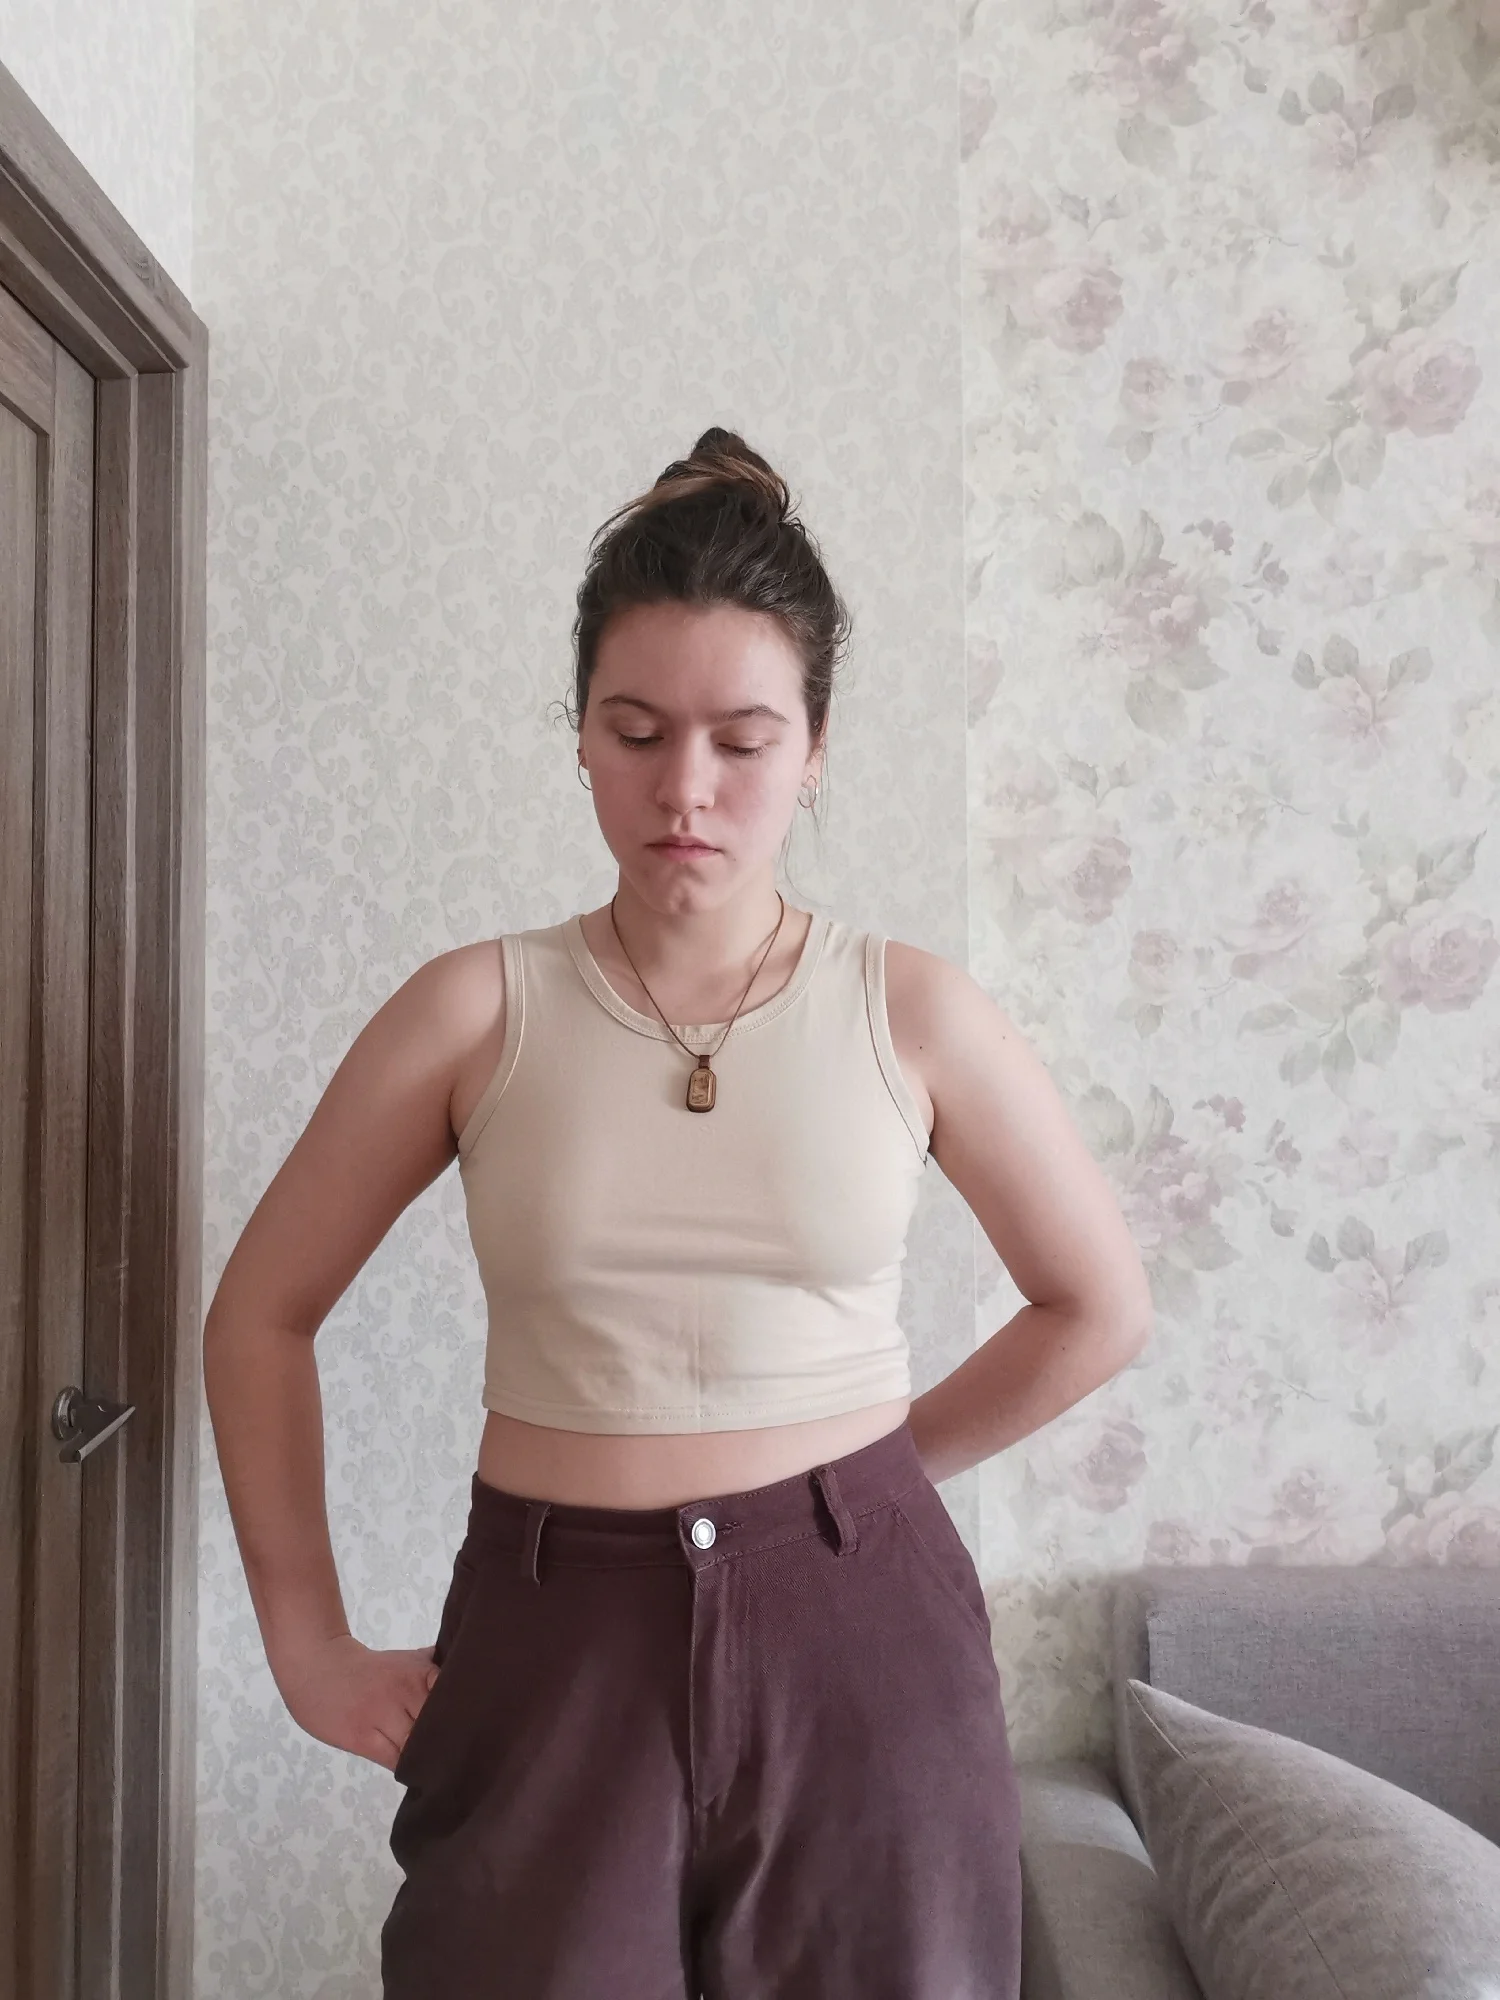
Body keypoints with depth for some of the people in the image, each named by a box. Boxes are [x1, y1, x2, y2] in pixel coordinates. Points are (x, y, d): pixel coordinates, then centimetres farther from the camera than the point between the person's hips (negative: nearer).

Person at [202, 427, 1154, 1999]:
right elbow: (261, 1315, 3)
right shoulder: (478, 1010, -6)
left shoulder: (911, 1011, -6)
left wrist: (874, 1469, 7)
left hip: (855, 1633, 1)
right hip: (556, 1636, 0)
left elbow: (1098, 1306, 6)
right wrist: (308, 1643, 3)